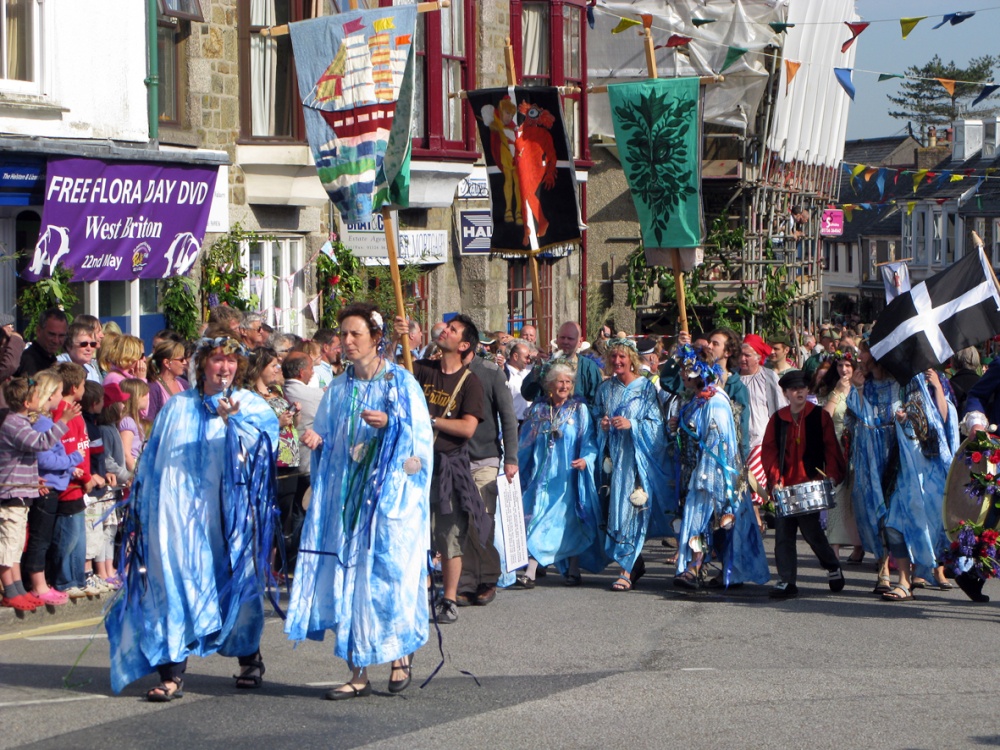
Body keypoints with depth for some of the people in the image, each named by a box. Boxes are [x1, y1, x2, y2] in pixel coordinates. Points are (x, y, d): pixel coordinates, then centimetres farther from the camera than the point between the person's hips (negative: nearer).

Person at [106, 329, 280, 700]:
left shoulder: (251, 406, 8)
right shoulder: (177, 409, 15)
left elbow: (267, 431, -15)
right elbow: (151, 462, 18)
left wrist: (234, 418, -33)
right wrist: (139, 510, 15)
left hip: (228, 515, -2)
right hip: (178, 514, 2)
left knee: (237, 583, 2)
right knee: (173, 586, -7)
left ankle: (249, 660, 22)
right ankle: (171, 673, -7)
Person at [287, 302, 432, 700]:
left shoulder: (401, 383, -1)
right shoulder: (339, 388, 13)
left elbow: (420, 438, -6)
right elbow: (327, 439, 18)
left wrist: (390, 424, -22)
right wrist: (316, 440, -3)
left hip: (389, 495, -4)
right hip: (345, 494, 5)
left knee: (388, 574, -7)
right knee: (347, 575, -1)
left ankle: (402, 652, 16)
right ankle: (358, 673, 3)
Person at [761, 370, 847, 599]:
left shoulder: (820, 416, 3)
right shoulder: (777, 419, 8)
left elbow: (831, 449, 0)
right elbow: (769, 450, 7)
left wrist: (832, 475, -14)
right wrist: (775, 480, -6)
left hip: (811, 484, -3)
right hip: (785, 487, 3)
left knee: (810, 529, -6)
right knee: (783, 534, -1)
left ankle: (833, 565, 21)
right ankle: (786, 581, 4)